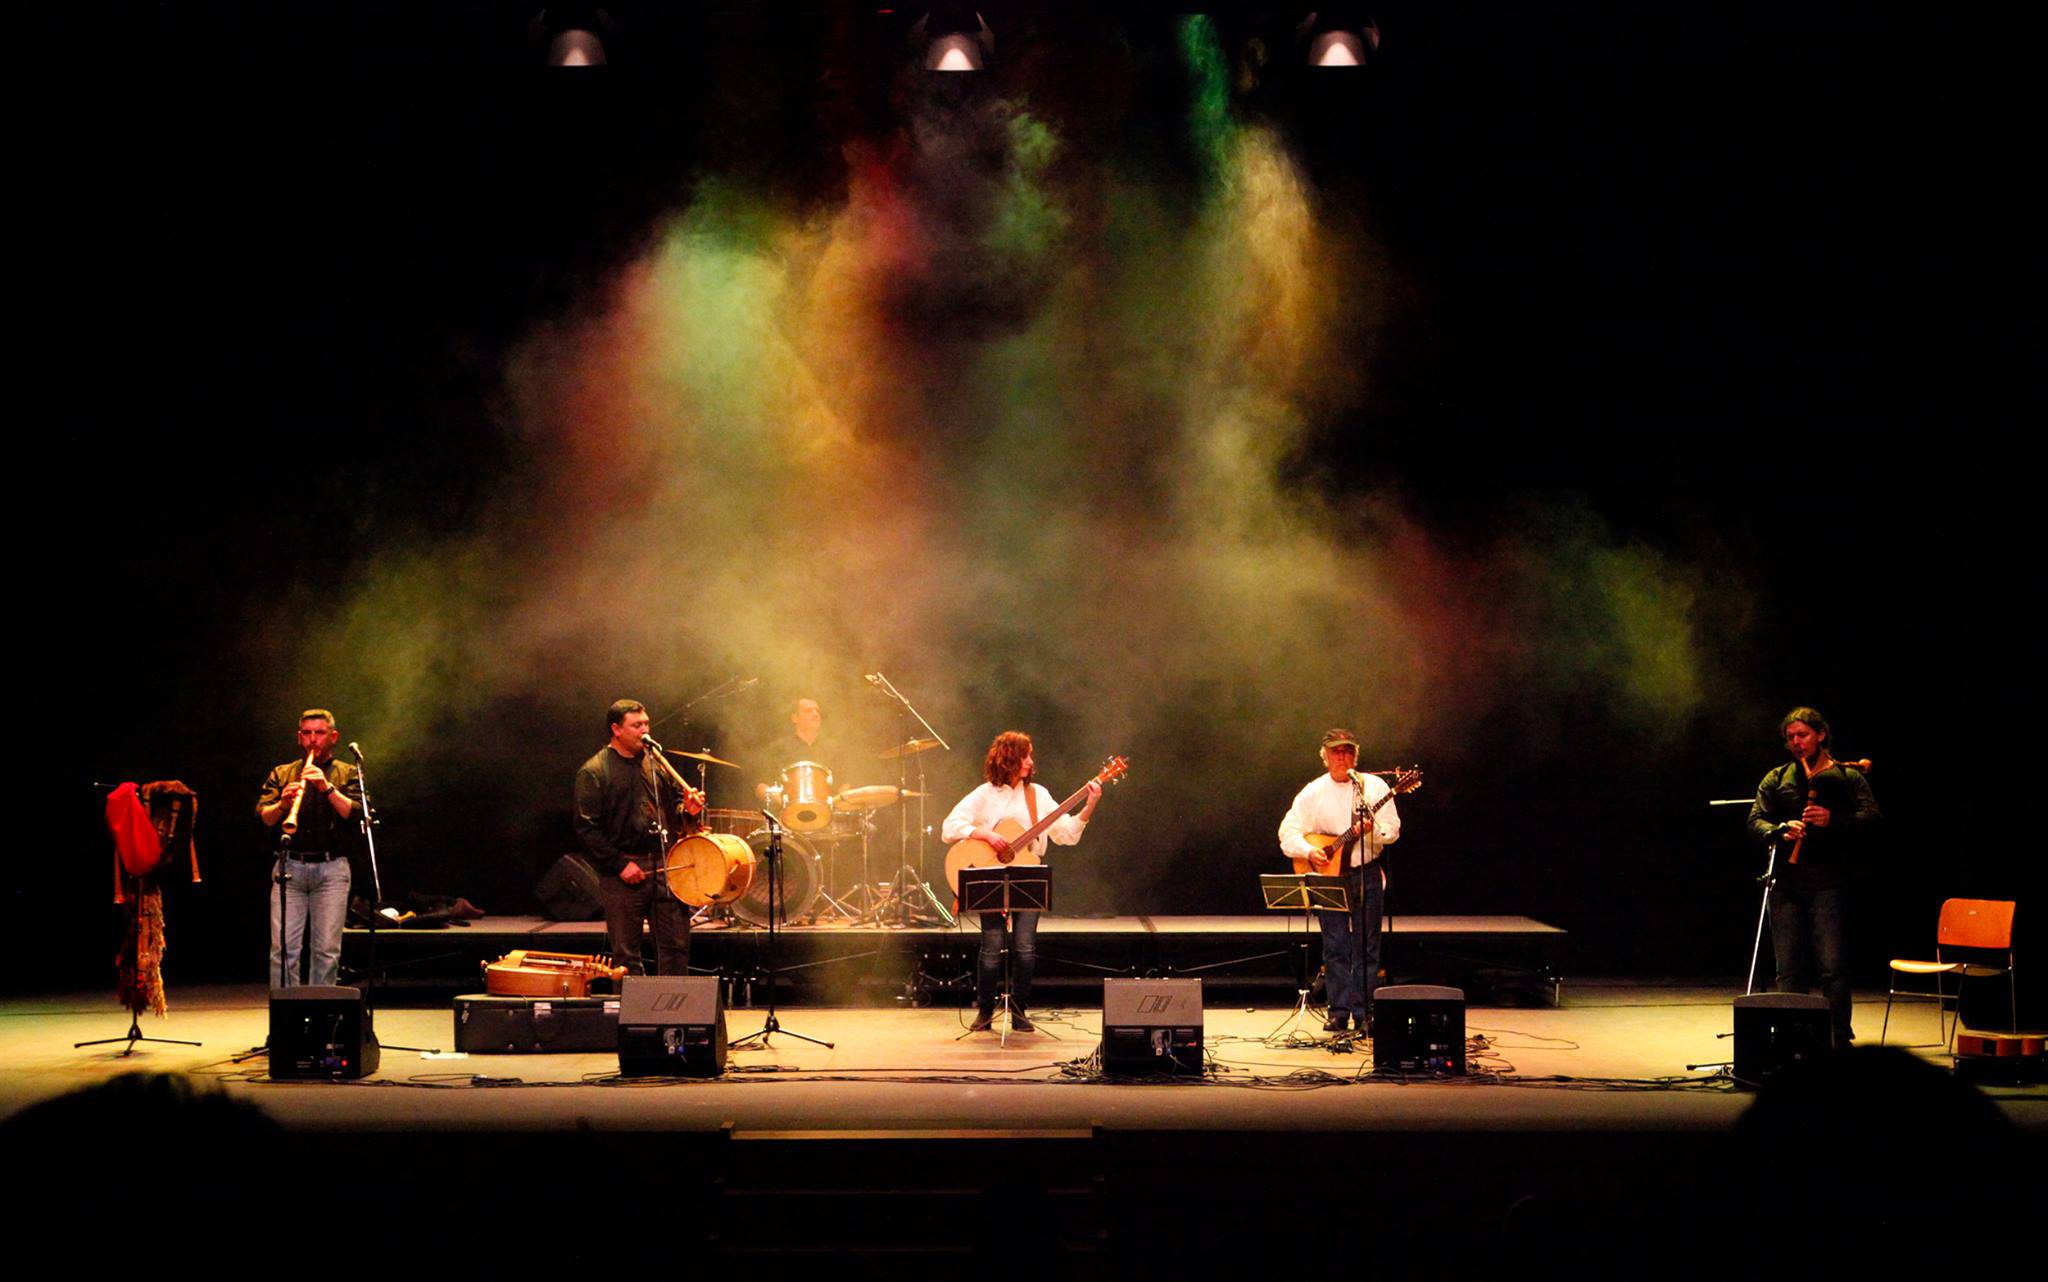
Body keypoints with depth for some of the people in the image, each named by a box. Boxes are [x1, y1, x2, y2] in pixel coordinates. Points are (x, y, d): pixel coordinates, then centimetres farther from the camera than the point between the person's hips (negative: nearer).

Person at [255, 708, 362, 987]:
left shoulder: (347, 774, 14)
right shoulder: (281, 774, 17)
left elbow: (354, 813, -3)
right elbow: (263, 817, 3)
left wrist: (328, 788, -15)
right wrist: (281, 804, -17)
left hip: (331, 868, -1)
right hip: (289, 867, 1)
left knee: (327, 950, -4)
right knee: (283, 948, -6)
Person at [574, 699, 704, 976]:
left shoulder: (655, 763, 14)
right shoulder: (593, 773, -4)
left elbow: (673, 800, 25)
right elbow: (587, 828, -9)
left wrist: (686, 809, 0)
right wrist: (620, 865, -14)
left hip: (665, 867, 5)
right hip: (623, 874, -5)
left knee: (676, 946, 4)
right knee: (626, 955, 2)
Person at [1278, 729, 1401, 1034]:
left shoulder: (1374, 786, 1)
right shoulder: (1312, 793, 3)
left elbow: (1393, 831, -3)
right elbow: (1287, 834, 1)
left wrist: (1371, 829, -23)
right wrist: (1309, 851, -16)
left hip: (1366, 874, 0)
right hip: (1329, 874, 1)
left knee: (1366, 947, 1)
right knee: (1335, 947, 1)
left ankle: (1364, 1014, 6)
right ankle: (1339, 1013, 6)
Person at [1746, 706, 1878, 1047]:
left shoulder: (1848, 776, 8)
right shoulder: (1776, 779, 16)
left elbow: (1870, 816, -3)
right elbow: (1755, 822, 7)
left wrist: (1834, 820, -19)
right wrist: (1781, 831, -14)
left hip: (1827, 886, -3)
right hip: (1786, 884, 3)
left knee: (1832, 967, -9)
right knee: (1788, 970, 6)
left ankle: (1840, 1040, -3)